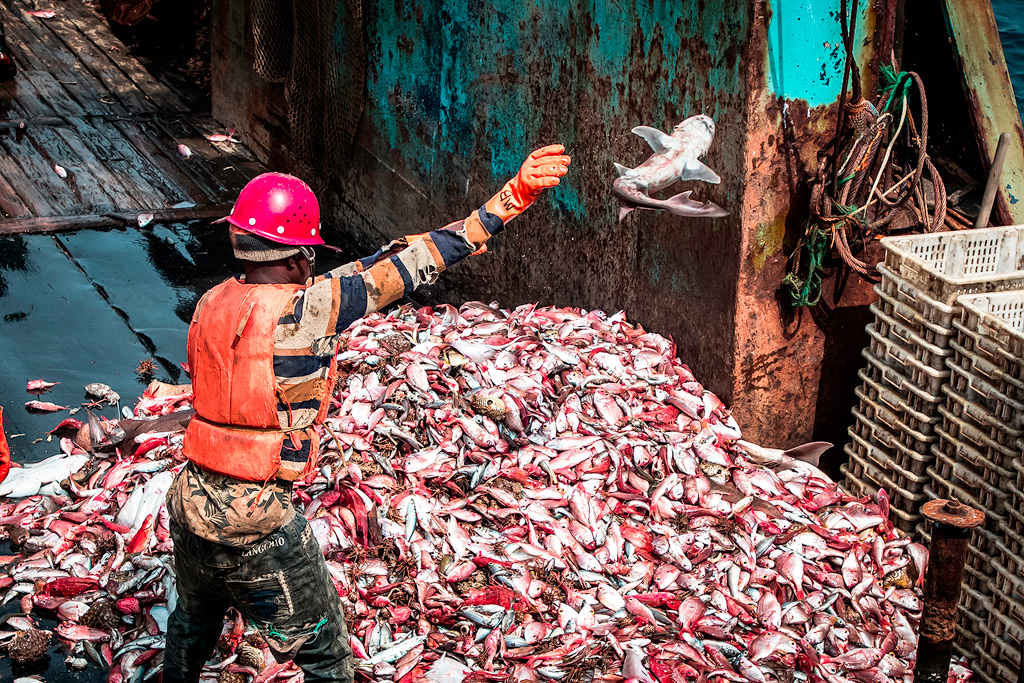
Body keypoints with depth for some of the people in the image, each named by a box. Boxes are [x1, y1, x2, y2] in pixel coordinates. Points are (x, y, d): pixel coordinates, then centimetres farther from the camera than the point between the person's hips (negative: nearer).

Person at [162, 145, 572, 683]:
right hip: (257, 528, -7)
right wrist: (509, 200, -21)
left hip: (190, 505, 7)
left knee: (195, 619, 34)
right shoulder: (303, 311, -20)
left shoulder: (211, 305, 0)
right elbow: (407, 265, -22)